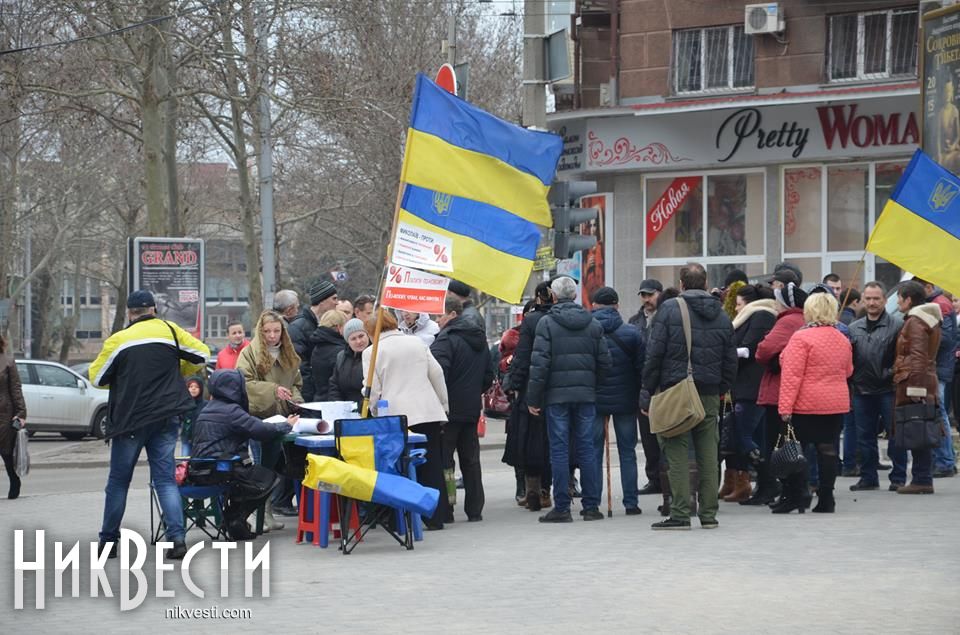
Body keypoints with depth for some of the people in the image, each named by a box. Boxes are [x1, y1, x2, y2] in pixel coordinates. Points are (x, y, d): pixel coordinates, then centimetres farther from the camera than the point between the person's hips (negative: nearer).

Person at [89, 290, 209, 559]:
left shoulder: (117, 341, -5)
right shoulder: (169, 330, 1)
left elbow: (97, 378, 2)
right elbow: (201, 355, 8)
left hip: (129, 419, -2)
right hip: (166, 418, 2)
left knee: (118, 480, 11)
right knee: (165, 478, 4)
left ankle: (108, 540, 17)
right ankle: (177, 537, -10)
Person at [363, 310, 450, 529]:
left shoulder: (373, 352, 1)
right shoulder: (417, 344, 14)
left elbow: (373, 390, -2)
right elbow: (437, 375, 13)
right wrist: (443, 407, 20)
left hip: (398, 417, -4)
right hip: (430, 412, 4)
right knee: (432, 467, 6)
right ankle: (436, 517, 6)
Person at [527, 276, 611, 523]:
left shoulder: (547, 323, -6)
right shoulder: (592, 324, 7)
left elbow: (539, 363, -10)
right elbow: (604, 362, 6)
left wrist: (533, 399, -6)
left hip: (557, 395, -3)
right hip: (586, 395, 3)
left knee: (559, 450, 0)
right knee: (587, 449, 7)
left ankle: (562, 507, -1)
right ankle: (591, 506, 7)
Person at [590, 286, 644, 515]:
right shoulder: (632, 333, -4)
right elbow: (642, 367, -3)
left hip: (594, 401, 0)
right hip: (625, 401, 1)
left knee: (593, 452, 6)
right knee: (627, 452, 8)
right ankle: (631, 503, 7)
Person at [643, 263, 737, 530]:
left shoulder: (669, 309, -5)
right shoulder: (721, 315, 10)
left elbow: (654, 353, -7)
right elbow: (731, 360, 11)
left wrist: (649, 391, -1)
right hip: (709, 393, 4)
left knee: (676, 452, -2)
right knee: (707, 453, 8)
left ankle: (680, 513, -5)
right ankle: (709, 513, 10)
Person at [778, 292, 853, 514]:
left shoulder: (802, 337, -12)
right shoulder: (843, 340, 9)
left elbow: (792, 375, -16)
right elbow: (848, 371, 22)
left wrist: (785, 407, -17)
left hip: (806, 404, -6)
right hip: (837, 404, 6)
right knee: (828, 450, 7)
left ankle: (796, 498, 0)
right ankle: (826, 500, 8)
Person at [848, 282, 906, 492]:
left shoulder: (897, 325, -4)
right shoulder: (854, 328, 12)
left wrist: (893, 373, -15)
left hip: (888, 390, -5)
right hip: (862, 390, 5)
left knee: (894, 435, 1)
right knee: (865, 436, 10)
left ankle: (898, 477, 8)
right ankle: (868, 477, 18)